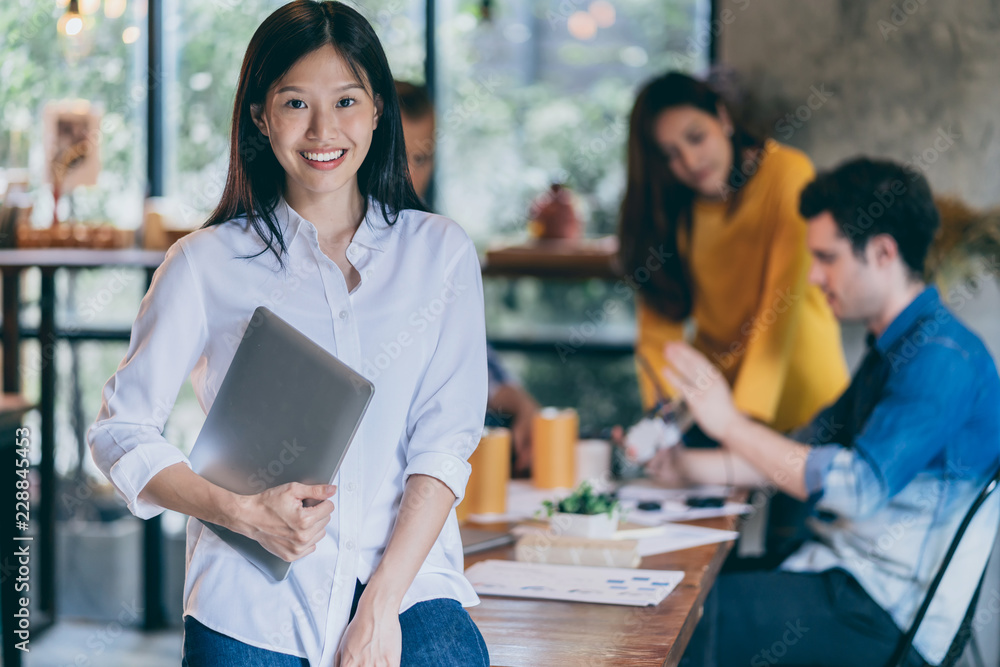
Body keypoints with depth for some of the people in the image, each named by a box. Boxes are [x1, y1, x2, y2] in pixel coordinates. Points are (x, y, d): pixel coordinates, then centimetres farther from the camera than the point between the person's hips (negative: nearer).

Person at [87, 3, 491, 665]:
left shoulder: (440, 252, 10)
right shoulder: (206, 263, 6)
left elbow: (447, 441, 3)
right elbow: (121, 430, 6)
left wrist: (381, 607, -8)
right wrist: (243, 513, -11)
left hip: (410, 585, 1)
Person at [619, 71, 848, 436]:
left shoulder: (786, 174, -16)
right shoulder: (668, 201, -2)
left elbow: (781, 304, -23)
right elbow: (660, 315, -7)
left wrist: (747, 412, -32)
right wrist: (663, 406, -23)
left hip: (795, 380, -3)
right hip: (714, 378, 3)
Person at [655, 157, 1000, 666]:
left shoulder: (943, 359, -16)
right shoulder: (889, 351, 16)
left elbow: (859, 486, -25)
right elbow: (805, 455, 23)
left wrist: (730, 424, -18)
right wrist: (690, 466, 11)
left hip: (884, 617, -9)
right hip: (843, 579, 9)